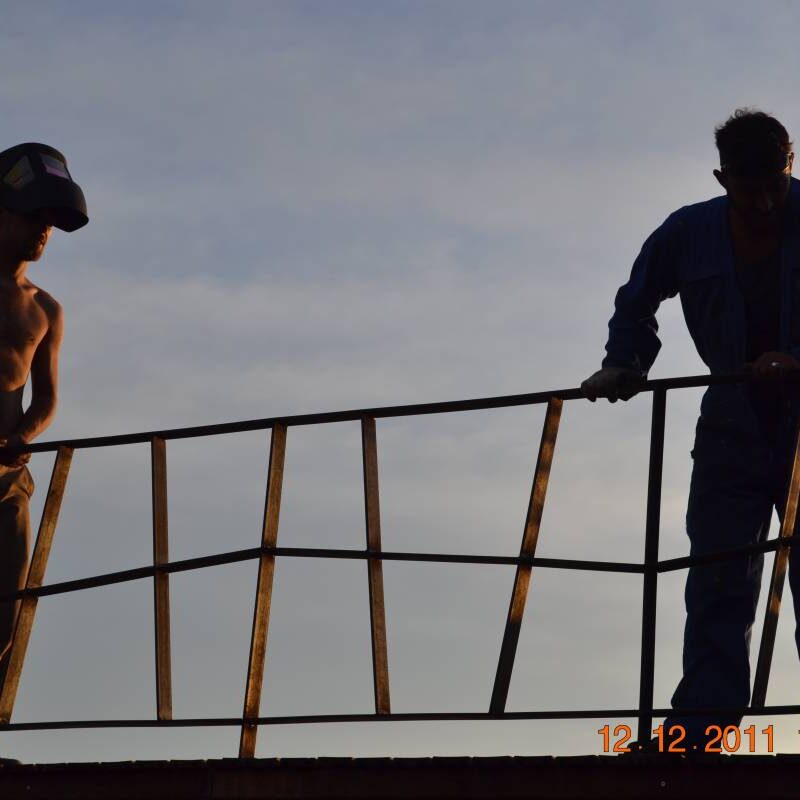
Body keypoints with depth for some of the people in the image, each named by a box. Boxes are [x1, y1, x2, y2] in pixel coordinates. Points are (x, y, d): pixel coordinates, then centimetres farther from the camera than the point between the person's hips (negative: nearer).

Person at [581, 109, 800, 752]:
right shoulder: (689, 235, -1)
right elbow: (636, 303, 17)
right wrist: (625, 366, 3)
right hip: (734, 428, 3)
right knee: (717, 587, -2)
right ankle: (698, 728, -6)